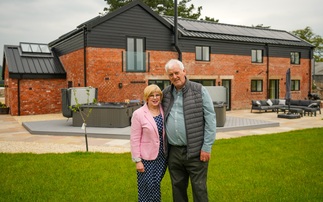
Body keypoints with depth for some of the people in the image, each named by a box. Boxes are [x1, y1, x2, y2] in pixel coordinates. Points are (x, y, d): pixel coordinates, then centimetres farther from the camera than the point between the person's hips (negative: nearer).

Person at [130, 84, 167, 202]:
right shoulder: (138, 114, -10)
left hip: (162, 156, 3)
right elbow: (135, 139, -10)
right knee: (147, 188, 5)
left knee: (155, 186, 13)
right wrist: (137, 160, -11)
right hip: (146, 157, -3)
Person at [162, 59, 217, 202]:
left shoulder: (199, 90, -5)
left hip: (195, 151, -4)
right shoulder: (166, 94, 7)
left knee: (199, 188, 6)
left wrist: (207, 147, -12)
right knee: (178, 188, 15)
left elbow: (210, 119, -7)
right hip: (173, 151, 4)